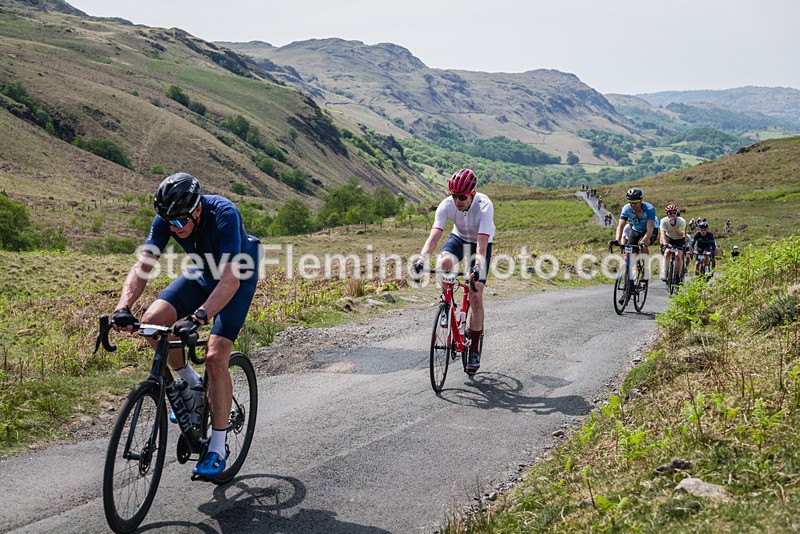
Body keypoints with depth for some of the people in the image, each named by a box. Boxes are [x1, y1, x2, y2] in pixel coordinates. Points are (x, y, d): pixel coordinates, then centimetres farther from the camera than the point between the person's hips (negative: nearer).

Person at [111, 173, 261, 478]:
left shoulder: (224, 214, -36)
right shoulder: (166, 219, -20)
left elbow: (230, 280, -43)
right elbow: (143, 267, -23)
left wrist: (198, 317, -55)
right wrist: (123, 307, -39)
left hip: (238, 278, -5)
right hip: (201, 274, 6)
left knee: (215, 356, -19)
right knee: (152, 321, -18)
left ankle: (217, 451, -7)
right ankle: (192, 384, 8)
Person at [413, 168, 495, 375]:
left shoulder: (485, 206, -34)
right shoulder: (447, 205, -26)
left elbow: (482, 244, -41)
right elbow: (434, 236, -34)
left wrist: (478, 267, -57)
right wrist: (422, 260, -50)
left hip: (480, 243, -2)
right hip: (458, 238, 2)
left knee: (476, 296, -12)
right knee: (442, 263, -34)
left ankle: (474, 349, 2)